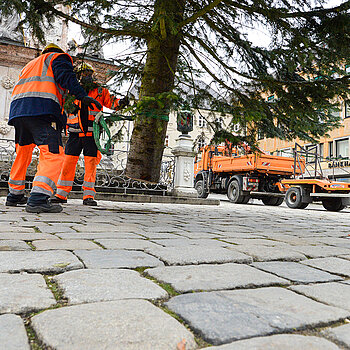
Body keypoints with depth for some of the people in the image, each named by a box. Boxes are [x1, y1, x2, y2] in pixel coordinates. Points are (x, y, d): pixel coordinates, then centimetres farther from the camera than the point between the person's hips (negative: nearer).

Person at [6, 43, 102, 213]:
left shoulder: (30, 65, 39)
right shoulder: (58, 57, 19)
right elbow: (65, 76, -3)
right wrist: (83, 96, -12)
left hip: (17, 108, 8)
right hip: (43, 108, -8)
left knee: (22, 154, 20)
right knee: (53, 154, -16)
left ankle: (15, 195, 29)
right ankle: (38, 199, -32)